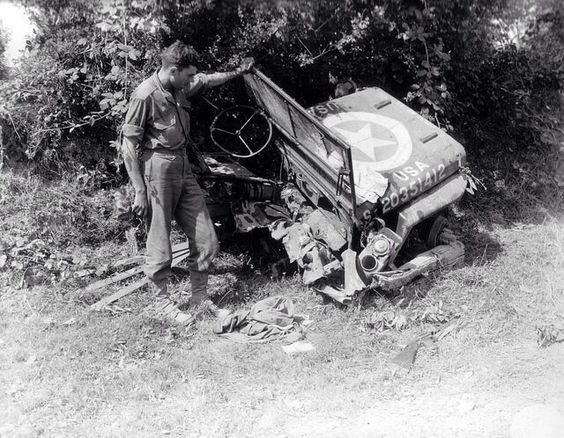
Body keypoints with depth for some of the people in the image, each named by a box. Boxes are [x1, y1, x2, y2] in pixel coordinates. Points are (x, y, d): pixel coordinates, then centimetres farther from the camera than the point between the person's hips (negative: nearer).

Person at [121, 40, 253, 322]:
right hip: (158, 169, -8)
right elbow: (129, 145, -15)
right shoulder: (146, 95, -16)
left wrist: (237, 73, 37)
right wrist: (139, 191, -16)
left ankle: (200, 296, 25)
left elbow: (207, 80, 30)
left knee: (205, 239, 9)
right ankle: (162, 302, 21)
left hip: (183, 167, 8)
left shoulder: (182, 87, 5)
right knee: (160, 244, 2)